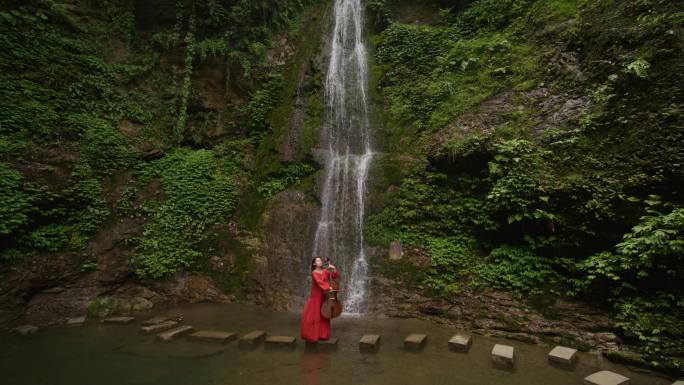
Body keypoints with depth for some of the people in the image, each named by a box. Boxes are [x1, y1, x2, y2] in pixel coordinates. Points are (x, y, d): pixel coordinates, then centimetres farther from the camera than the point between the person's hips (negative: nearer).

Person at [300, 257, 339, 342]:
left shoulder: (325, 271, 4)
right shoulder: (314, 273, -13)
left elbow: (334, 277, 1)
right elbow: (319, 282, -29)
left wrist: (334, 269, -14)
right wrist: (328, 287, -38)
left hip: (324, 296, 5)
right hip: (316, 296, -5)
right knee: (312, 315, -1)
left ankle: (322, 334, 20)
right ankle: (312, 334, 13)